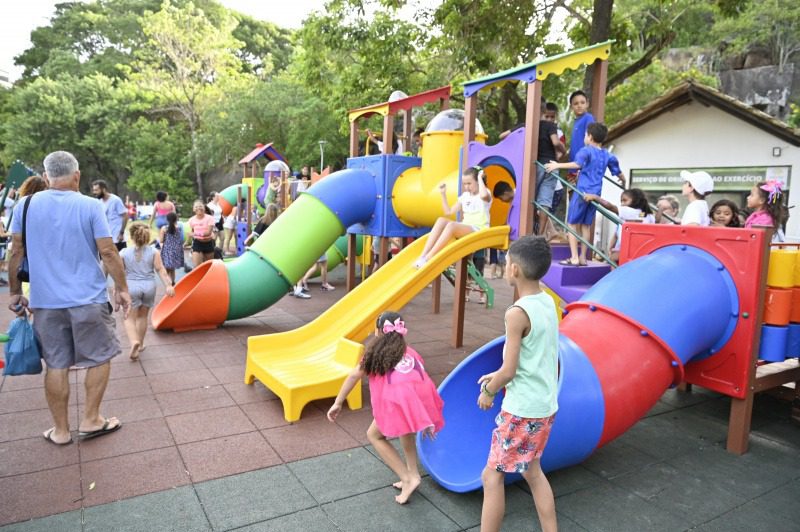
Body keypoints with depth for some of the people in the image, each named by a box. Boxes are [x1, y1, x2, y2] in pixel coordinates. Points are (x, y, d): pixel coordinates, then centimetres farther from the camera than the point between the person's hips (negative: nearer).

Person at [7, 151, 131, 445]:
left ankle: (61, 430, 21)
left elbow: (17, 253, 6)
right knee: (99, 358, 13)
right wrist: (122, 288, 1)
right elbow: (108, 252, -9)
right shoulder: (90, 206, -7)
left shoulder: (25, 205, 2)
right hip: (88, 300, -3)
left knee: (56, 365, 11)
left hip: (46, 301, 3)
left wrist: (15, 292, 16)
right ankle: (90, 420, 18)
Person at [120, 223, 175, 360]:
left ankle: (134, 342, -19)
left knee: (130, 318, 5)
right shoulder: (153, 252, -1)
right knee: (142, 316, 18)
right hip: (149, 287, 2)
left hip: (131, 287, -2)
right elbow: (160, 269, -6)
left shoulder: (124, 253, -3)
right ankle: (140, 344, 26)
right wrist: (168, 285, -8)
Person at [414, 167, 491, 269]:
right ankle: (422, 256, -29)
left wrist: (480, 178, -19)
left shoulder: (486, 194, -4)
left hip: (478, 230, -7)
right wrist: (443, 194, 9)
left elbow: (484, 195, -33)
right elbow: (449, 212, 15)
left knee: (452, 225, -33)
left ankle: (428, 258, -36)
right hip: (464, 228, 7)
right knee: (441, 220, -19)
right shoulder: (465, 196, 17)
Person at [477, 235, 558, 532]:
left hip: (521, 410, -8)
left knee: (492, 476, 6)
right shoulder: (547, 302, 3)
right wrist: (498, 376, 13)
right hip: (546, 405, 9)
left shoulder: (517, 313, -22)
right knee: (531, 470, 24)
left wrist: (489, 391, -1)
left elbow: (509, 371, -19)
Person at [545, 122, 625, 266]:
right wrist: (622, 179, 45)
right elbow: (619, 173, 25)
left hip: (582, 192, -6)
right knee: (586, 225, 14)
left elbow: (577, 164, -26)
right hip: (595, 194, 6)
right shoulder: (607, 156, 13)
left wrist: (558, 165, -23)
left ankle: (574, 257, -5)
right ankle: (583, 257, 17)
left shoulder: (586, 151, -7)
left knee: (572, 223, 1)